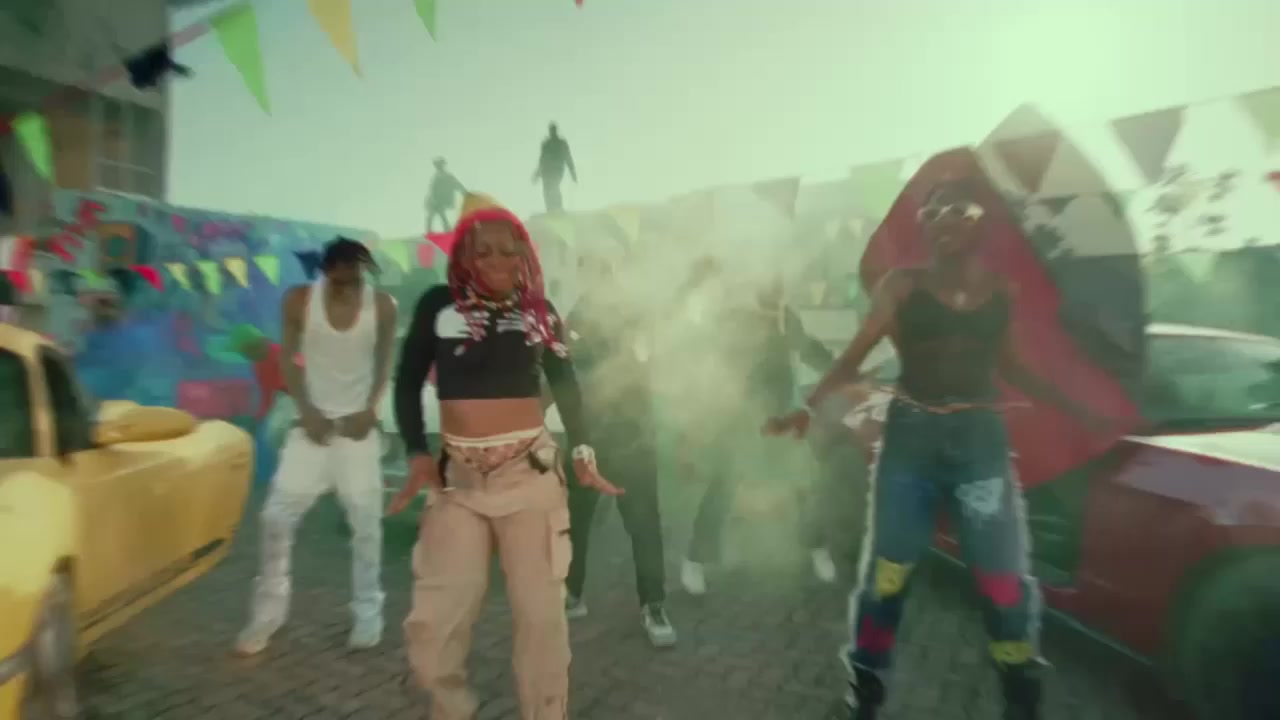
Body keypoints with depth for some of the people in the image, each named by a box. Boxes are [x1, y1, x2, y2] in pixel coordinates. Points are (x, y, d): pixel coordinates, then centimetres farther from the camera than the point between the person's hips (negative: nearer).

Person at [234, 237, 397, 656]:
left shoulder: (382, 307, -8)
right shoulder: (299, 301, -7)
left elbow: (384, 363, 3)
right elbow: (288, 359, 1)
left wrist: (370, 409, -9)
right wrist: (307, 410, -8)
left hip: (358, 424, -1)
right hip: (314, 422, 1)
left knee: (366, 520, 0)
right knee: (277, 516, 0)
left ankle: (368, 611, 15)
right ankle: (269, 610, 19)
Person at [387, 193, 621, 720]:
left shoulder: (539, 309, 6)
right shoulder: (438, 304, 4)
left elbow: (566, 385, 13)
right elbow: (408, 382, 8)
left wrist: (582, 450, 1)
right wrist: (416, 453, -4)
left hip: (531, 471, 0)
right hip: (456, 478, 0)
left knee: (541, 611, 4)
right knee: (432, 623, -1)